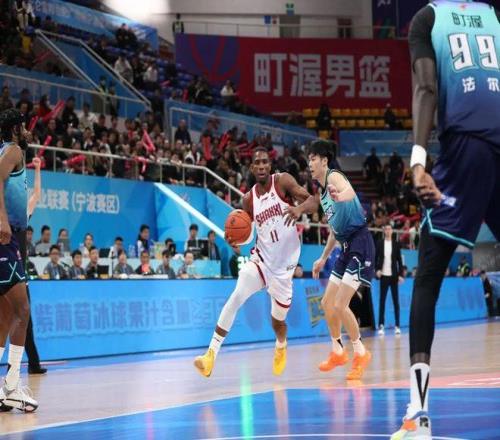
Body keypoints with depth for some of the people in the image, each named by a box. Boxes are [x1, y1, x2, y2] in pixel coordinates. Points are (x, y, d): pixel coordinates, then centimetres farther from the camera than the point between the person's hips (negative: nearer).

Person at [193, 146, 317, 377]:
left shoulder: (283, 181, -8)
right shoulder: (248, 198, 2)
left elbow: (313, 201, -16)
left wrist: (300, 208, -39)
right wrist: (235, 240, -12)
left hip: (284, 264, -2)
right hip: (261, 258, 2)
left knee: (278, 320, 11)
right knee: (236, 297, -23)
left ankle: (281, 347, 48)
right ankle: (211, 354, -25)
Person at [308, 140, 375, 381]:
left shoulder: (334, 177, -11)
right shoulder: (323, 192, 17)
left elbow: (350, 191, -36)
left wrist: (342, 196, -55)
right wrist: (323, 258, 27)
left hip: (360, 243, -10)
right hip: (347, 246, 10)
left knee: (340, 305, -14)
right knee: (327, 302, 13)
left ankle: (361, 354, 0)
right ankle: (338, 351, 28)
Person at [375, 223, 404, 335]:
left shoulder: (396, 244, 3)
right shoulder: (379, 243, 2)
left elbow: (399, 260, 4)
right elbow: (376, 258, 5)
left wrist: (400, 274, -1)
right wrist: (377, 270, -9)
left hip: (393, 275, 1)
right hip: (383, 275, -1)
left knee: (396, 300, 3)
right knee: (382, 301, -1)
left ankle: (397, 326, 6)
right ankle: (381, 325, 1)